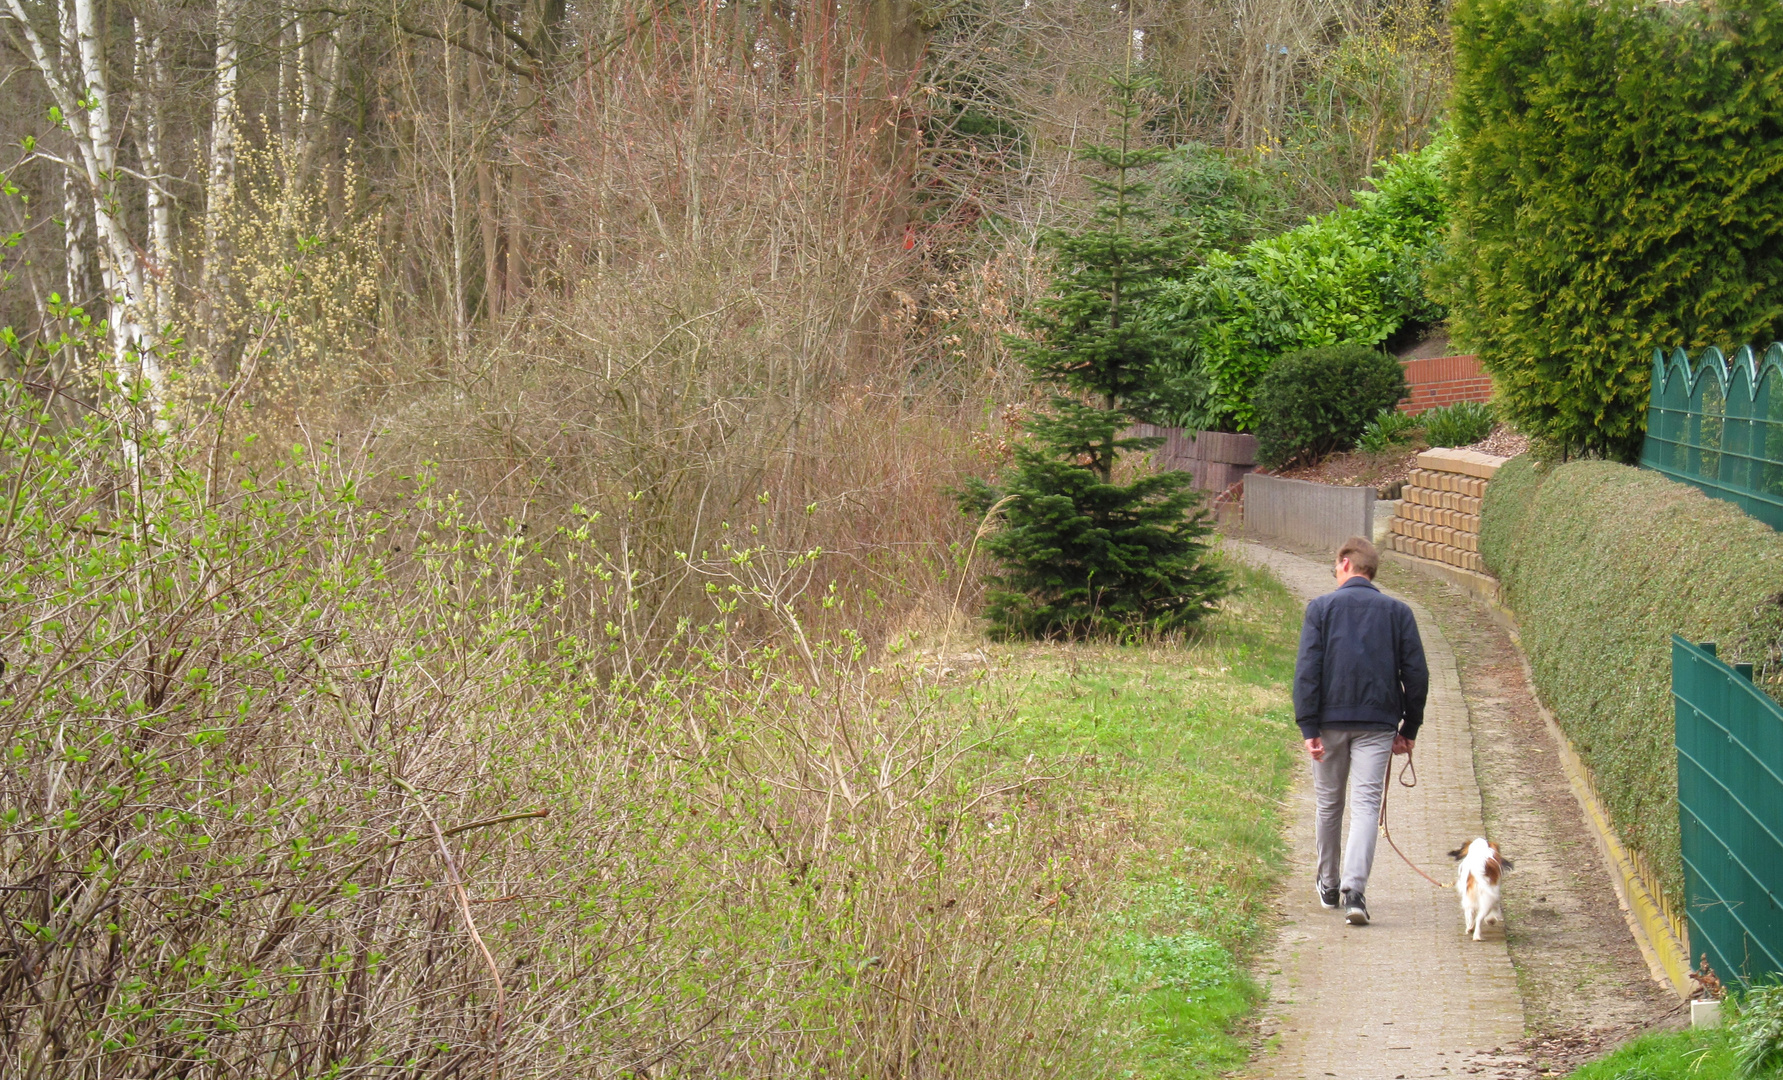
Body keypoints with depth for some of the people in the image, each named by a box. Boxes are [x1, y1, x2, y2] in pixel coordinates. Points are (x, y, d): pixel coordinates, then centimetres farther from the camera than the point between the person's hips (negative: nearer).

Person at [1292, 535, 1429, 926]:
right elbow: (1416, 674, 6)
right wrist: (1409, 728, 14)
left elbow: (1306, 670, -6)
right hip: (1378, 723, 0)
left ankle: (1329, 886, 27)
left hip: (1330, 720, 0)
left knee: (1328, 804, 14)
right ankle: (1354, 888, -21)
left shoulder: (1321, 607, 1)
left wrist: (1308, 728, -7)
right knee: (1366, 804, -4)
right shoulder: (1398, 612, 6)